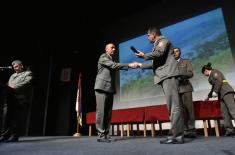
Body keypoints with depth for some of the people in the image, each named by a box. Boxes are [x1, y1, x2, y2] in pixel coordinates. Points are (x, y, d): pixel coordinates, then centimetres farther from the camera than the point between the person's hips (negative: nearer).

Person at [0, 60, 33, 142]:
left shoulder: (28, 73, 9)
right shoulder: (13, 75, 29)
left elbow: (27, 83, -8)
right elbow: (8, 84, 22)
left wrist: (15, 87, -15)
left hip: (20, 98, -6)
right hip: (9, 98, 6)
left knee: (17, 118, -5)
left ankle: (14, 136, 2)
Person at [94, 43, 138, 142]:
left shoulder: (112, 60, 24)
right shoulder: (103, 57, -1)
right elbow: (114, 65, -16)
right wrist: (129, 65, -20)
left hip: (110, 89, 7)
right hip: (102, 87, -7)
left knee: (108, 113, 2)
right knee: (101, 112, -8)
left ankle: (106, 134, 6)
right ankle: (101, 135, -5)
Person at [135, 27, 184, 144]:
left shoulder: (162, 40, 6)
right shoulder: (158, 44, 32)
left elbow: (159, 53, -15)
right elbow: (155, 64, 32)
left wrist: (144, 55, -3)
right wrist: (140, 65, 33)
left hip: (168, 75, -10)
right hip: (165, 76, 10)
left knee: (174, 105, -14)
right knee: (172, 105, 3)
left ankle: (177, 136, -15)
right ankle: (177, 134, 4)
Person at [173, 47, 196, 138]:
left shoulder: (186, 62, 16)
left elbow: (191, 73, 1)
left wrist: (181, 75, -16)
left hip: (185, 88, -1)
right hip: (175, 89, 2)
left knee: (189, 108, -8)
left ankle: (192, 130, -4)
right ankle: (186, 130, -2)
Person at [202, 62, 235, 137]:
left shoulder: (214, 71, 2)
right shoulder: (211, 77, 28)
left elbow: (219, 81, -14)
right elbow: (213, 88, 34)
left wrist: (215, 92, -17)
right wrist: (208, 96, 39)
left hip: (226, 91, -9)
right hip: (221, 94, 9)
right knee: (225, 113, -3)